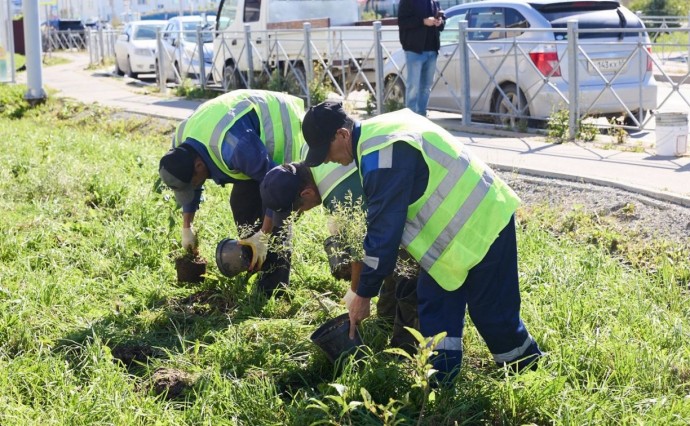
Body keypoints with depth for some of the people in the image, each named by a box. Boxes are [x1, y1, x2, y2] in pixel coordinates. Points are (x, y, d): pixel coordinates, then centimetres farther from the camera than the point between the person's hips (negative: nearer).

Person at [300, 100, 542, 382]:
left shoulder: (382, 157, -27)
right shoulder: (378, 131, 6)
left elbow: (384, 229, -25)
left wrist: (364, 294, -16)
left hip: (482, 225, -10)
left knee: (492, 313, 0)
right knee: (434, 307, 9)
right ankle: (440, 378, 14)